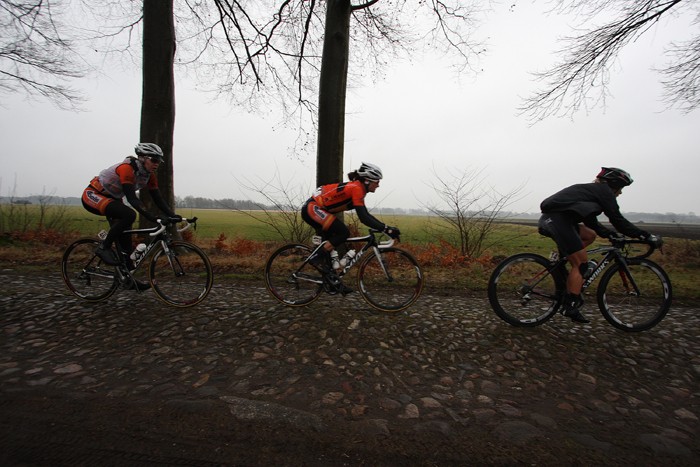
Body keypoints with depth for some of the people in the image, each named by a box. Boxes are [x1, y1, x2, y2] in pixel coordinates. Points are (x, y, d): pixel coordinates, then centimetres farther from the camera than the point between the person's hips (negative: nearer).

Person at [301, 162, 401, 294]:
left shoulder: (357, 188, 12)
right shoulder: (356, 188, -17)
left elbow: (366, 215, 14)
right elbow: (363, 218, -26)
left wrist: (387, 227, 8)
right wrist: (386, 229, -26)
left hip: (313, 209, 10)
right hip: (313, 208, -10)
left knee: (330, 241, 11)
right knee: (343, 232, -18)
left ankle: (332, 279, 18)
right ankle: (317, 257, -7)